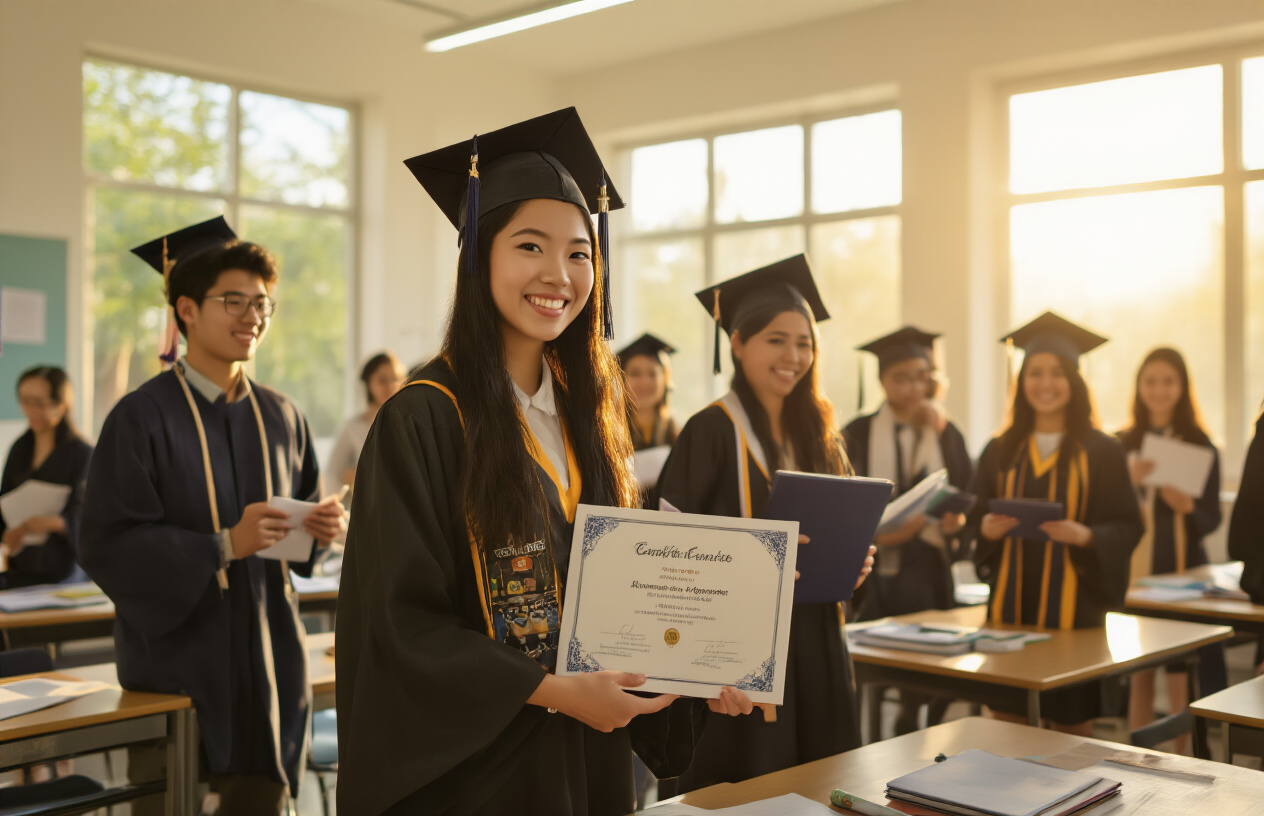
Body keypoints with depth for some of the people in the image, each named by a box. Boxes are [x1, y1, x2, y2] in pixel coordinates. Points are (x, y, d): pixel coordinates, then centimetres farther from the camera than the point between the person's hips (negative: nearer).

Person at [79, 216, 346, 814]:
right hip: (176, 659, -5)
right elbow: (105, 546, -13)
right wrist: (225, 545, -22)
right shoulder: (142, 417, -9)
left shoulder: (280, 417, 8)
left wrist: (320, 530, -7)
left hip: (266, 658, 5)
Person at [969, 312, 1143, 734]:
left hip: (1072, 605, -2)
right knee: (1008, 722, 6)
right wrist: (987, 527, -10)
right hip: (1010, 603, 3)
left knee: (1070, 727, 5)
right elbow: (974, 516, 12)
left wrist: (1083, 535, -21)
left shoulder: (1102, 451, -1)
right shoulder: (1000, 451, 8)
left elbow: (1127, 527, -3)